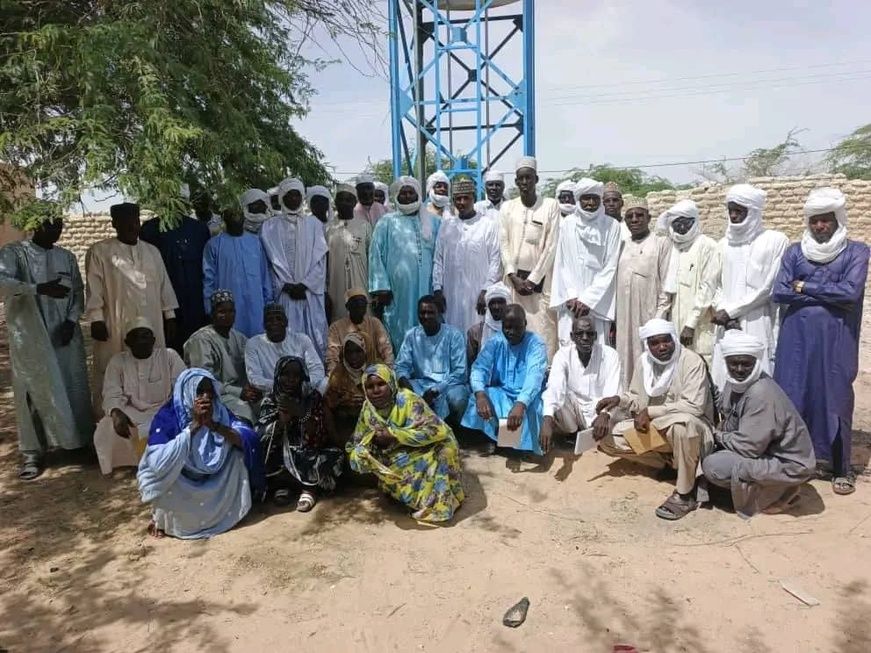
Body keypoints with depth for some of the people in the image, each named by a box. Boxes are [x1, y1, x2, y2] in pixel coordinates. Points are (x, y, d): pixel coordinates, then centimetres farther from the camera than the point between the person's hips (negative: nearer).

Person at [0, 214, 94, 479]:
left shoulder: (67, 256, 12)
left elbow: (79, 291, 12)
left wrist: (72, 320, -4)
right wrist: (40, 289, -30)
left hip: (66, 334, 4)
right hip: (30, 338, -4)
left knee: (75, 390, 7)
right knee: (34, 394, 1)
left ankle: (82, 441, 21)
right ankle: (33, 454, 10)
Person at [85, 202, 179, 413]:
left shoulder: (152, 251, 14)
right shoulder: (99, 252, 1)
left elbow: (164, 287, 15)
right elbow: (94, 289, -3)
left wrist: (170, 317, 11)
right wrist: (96, 319, -10)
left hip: (152, 327, 4)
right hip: (117, 328, -4)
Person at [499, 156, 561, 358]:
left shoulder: (551, 206, -1)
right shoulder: (507, 207, 8)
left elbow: (551, 247, -4)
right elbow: (504, 244, 5)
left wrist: (532, 279, -8)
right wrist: (514, 277, -5)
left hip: (541, 278, -2)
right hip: (515, 277, 2)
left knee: (544, 327, -5)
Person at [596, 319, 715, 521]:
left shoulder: (691, 361, -19)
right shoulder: (644, 362, -1)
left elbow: (694, 406, -27)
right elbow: (636, 398, 6)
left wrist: (650, 412, -26)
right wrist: (619, 400, -17)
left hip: (691, 427, -6)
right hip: (653, 428, 6)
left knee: (683, 423, -42)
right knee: (607, 437, -9)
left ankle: (685, 494, -22)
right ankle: (670, 462, 2)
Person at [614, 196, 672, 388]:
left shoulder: (661, 243, 0)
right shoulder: (623, 245, 14)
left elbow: (667, 284, -5)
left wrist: (660, 319, -11)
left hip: (649, 316, -4)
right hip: (624, 319, 5)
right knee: (626, 360, 5)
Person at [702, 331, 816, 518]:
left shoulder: (761, 394, -28)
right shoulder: (736, 382, 0)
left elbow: (749, 447, -26)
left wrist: (719, 436, -11)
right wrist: (718, 434, -8)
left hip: (789, 465, -9)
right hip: (769, 451, 9)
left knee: (713, 466, -21)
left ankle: (778, 494, -1)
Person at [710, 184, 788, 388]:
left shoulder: (775, 241, -1)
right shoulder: (725, 244, 15)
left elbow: (768, 287, -6)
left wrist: (730, 310, -7)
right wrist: (723, 312, -4)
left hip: (759, 327, -4)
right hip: (727, 328, 4)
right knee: (724, 384, 2)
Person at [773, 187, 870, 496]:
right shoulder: (795, 252, 7)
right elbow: (778, 292, -5)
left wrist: (805, 287, -8)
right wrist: (827, 294, -9)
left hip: (835, 340, -2)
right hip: (796, 338, 2)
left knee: (835, 400, 4)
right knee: (791, 398, 5)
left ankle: (840, 470, 19)